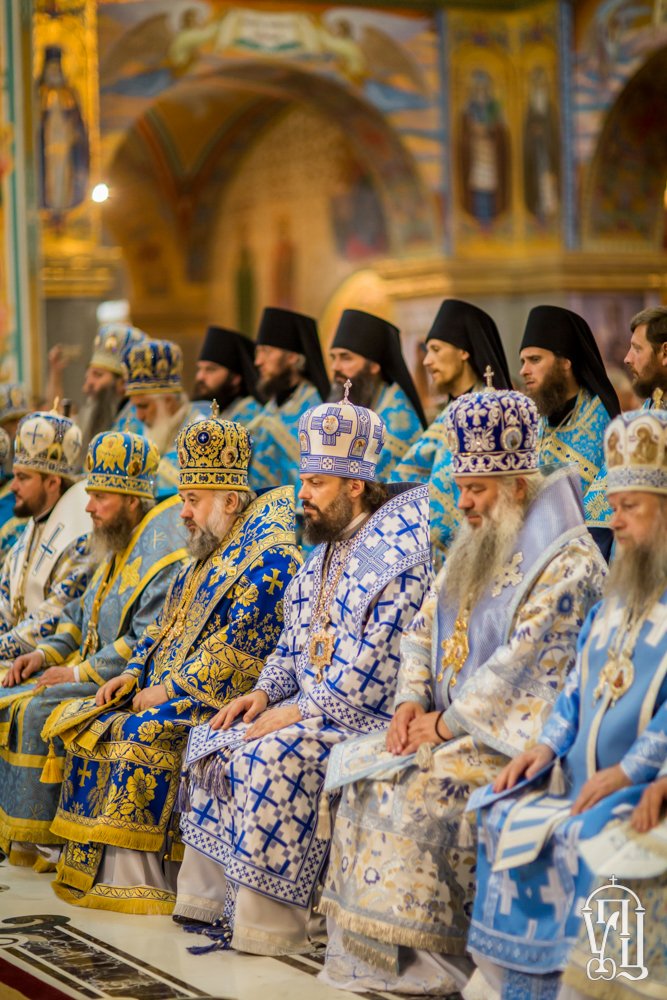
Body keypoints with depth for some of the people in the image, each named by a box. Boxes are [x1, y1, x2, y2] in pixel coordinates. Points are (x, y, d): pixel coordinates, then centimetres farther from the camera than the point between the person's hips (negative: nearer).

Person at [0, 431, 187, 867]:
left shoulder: (163, 553, -18)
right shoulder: (120, 547, 16)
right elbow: (81, 614, 25)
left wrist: (80, 672, -21)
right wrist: (47, 653, 7)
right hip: (94, 669, 10)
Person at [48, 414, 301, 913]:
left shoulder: (270, 558, -13)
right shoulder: (210, 556, 19)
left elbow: (235, 648, -21)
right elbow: (165, 627, 24)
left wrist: (167, 691, -18)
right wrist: (133, 675, 7)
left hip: (224, 702, -10)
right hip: (171, 692, 10)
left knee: (135, 736, -27)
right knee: (88, 725, -2)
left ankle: (139, 883, -21)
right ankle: (96, 870, -1)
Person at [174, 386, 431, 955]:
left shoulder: (396, 552, -16)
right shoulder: (326, 552, 15)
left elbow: (375, 666, -23)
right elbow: (295, 641, 23)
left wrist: (301, 709, -21)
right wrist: (266, 692, 5)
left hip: (368, 715, -10)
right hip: (311, 705, 10)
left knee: (272, 757, -28)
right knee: (213, 740, 2)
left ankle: (271, 924, -20)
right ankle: (215, 893, 6)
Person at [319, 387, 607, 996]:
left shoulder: (568, 560, -12)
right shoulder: (475, 550, 17)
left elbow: (524, 661, -19)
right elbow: (424, 630, 18)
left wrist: (449, 723, -16)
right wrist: (412, 701, 0)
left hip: (518, 736, -9)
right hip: (454, 726, 9)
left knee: (417, 786, -27)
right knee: (358, 766, -8)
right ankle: (368, 950, -6)